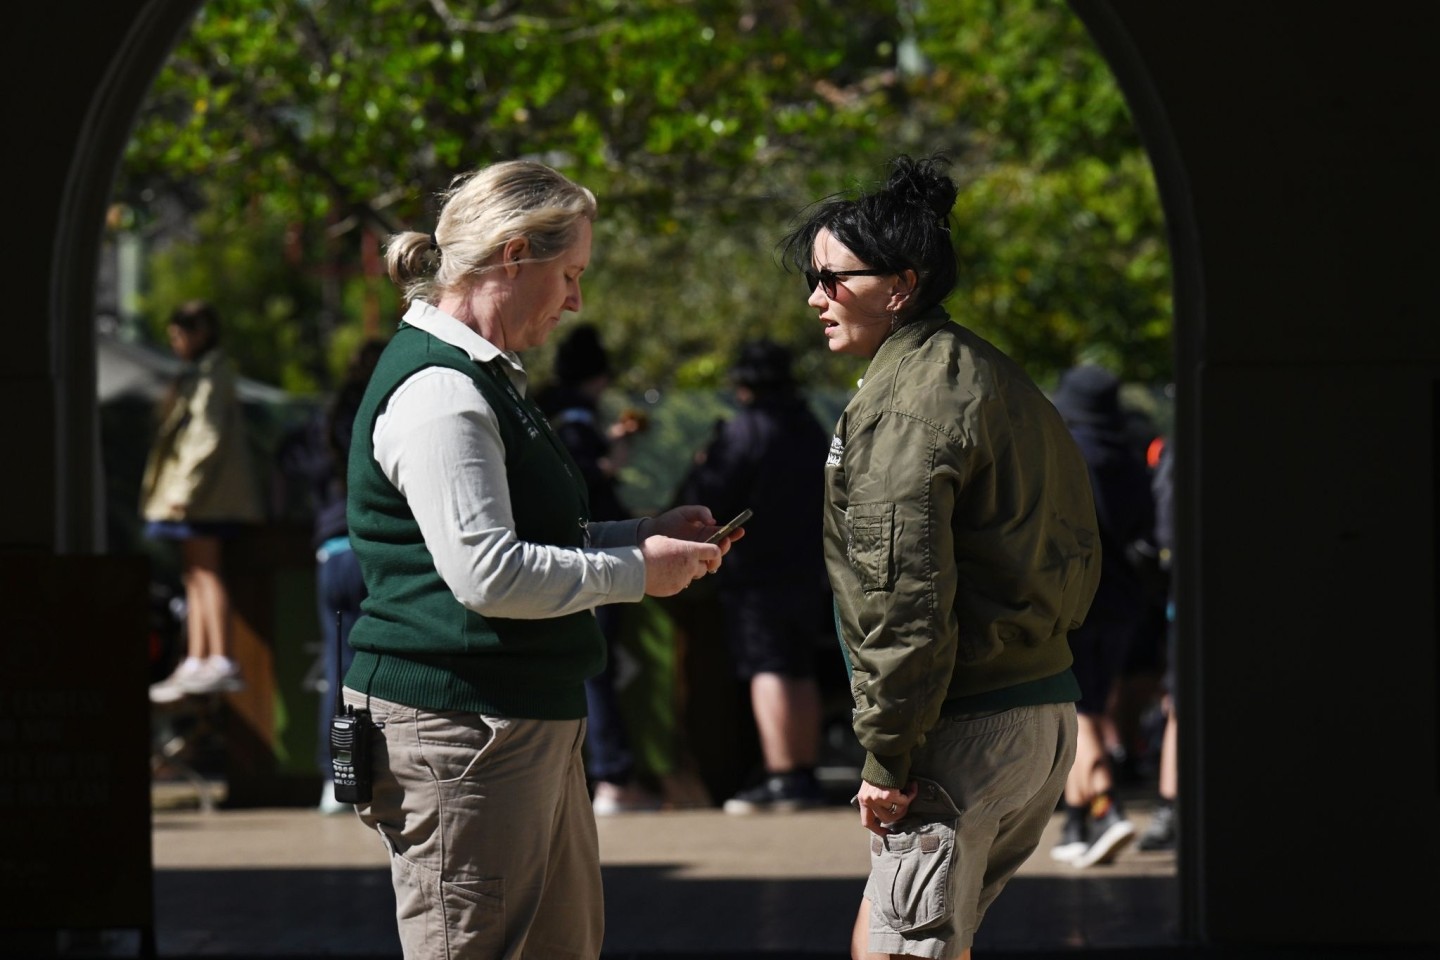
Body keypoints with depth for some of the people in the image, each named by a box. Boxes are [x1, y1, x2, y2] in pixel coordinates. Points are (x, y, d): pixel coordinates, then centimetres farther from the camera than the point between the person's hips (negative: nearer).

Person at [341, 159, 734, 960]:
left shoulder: (483, 378, 19)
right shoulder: (437, 392, -17)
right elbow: (487, 574, -24)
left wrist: (646, 534, 14)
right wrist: (637, 571, -14)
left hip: (528, 721, 11)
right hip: (457, 726, -11)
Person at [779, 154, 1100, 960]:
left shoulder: (899, 406, -15)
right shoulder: (1001, 380, 16)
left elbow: (905, 596, -22)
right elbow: (1079, 557, 20)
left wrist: (887, 756, -16)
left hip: (965, 731, -10)